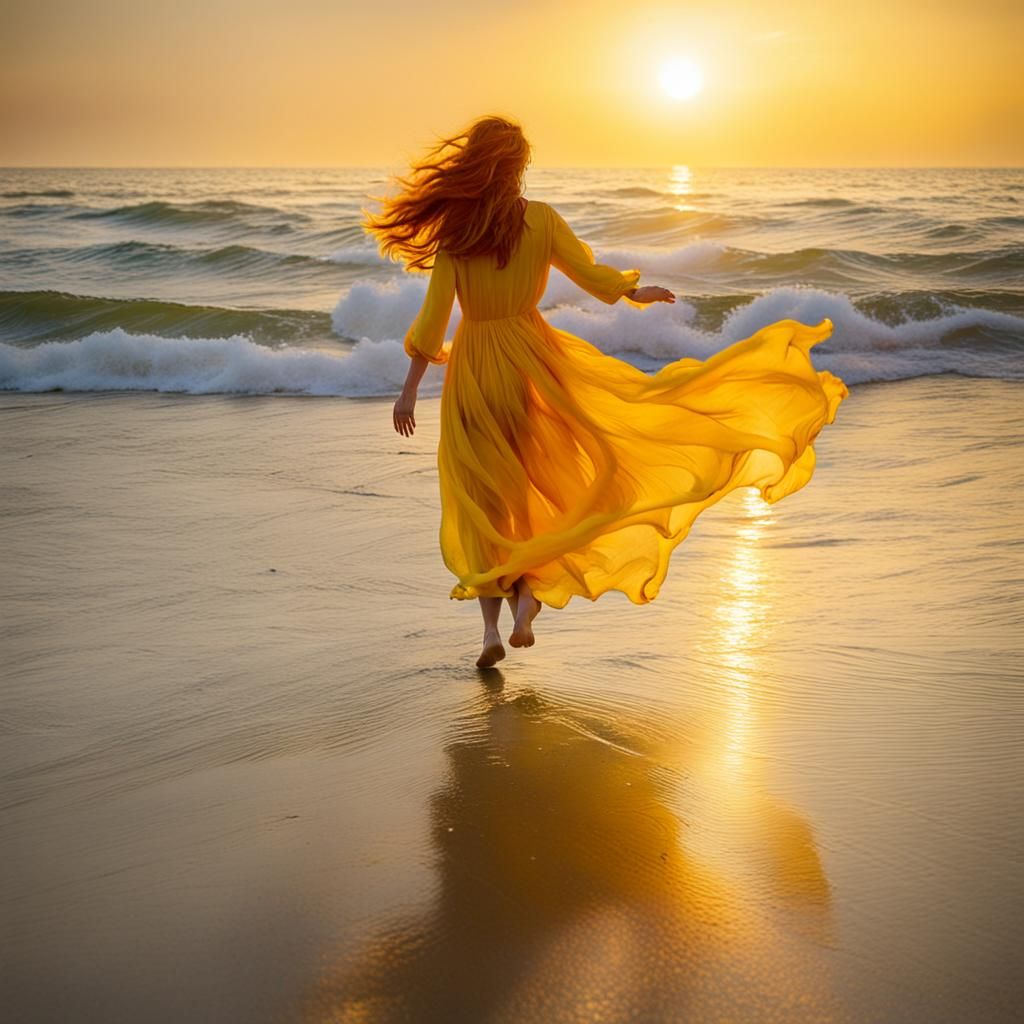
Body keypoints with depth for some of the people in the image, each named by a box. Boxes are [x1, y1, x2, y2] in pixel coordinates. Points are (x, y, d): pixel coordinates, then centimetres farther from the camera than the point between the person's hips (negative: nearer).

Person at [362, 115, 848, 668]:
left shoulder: (453, 231, -9)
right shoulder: (540, 219, -5)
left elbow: (434, 314, -10)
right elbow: (591, 274, 3)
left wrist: (409, 391, -6)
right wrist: (639, 293, 23)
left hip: (473, 366, -1)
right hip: (530, 353, 1)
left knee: (481, 501, 6)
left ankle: (491, 628, 4)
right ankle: (529, 590, 2)